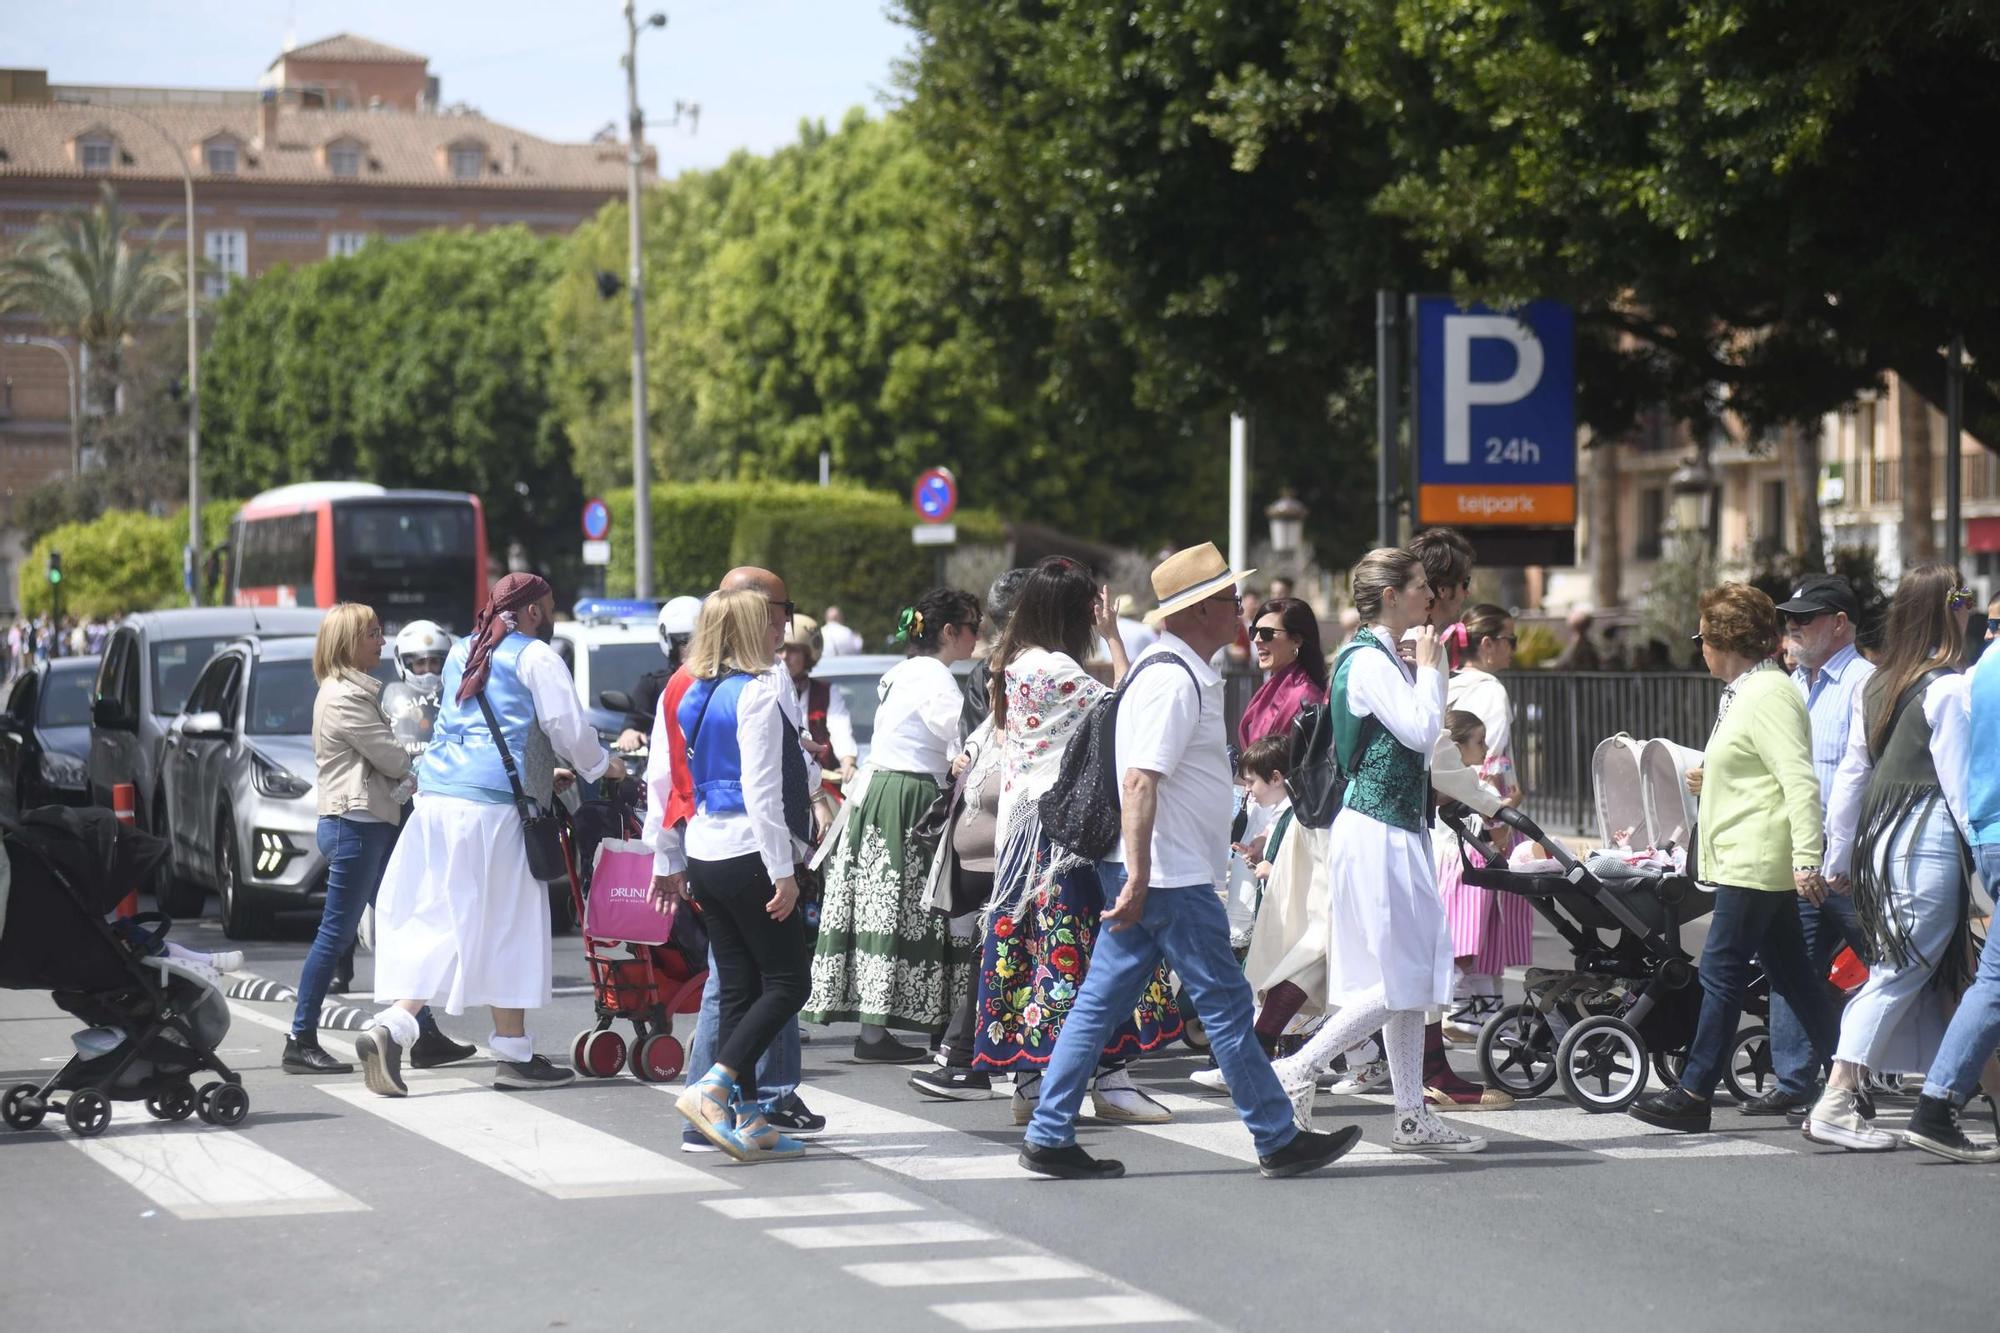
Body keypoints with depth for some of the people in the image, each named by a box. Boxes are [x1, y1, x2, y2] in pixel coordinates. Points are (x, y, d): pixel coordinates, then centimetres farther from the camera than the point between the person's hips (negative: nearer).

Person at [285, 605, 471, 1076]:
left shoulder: (356, 692, 18)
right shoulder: (344, 697, -14)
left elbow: (385, 759, 17)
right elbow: (393, 758, -14)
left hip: (373, 824, 10)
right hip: (353, 825, -10)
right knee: (336, 934, -7)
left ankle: (425, 1036, 12)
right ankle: (301, 1043, -3)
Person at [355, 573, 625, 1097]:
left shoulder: (462, 655, 23)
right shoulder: (535, 657, -1)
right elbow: (568, 726, -4)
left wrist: (543, 773, 36)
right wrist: (601, 765, 16)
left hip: (436, 796, 7)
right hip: (493, 803, -7)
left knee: (434, 918, 6)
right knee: (507, 924, 0)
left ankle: (392, 1025, -12)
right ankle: (513, 1053, 5)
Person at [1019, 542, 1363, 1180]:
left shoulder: (1180, 672, 17)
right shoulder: (1174, 681, -17)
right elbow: (1139, 782, -24)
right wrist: (1138, 879, -29)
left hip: (1148, 878, 10)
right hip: (1172, 879, -10)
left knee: (1101, 1002, 8)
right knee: (1225, 1003, -2)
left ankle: (1049, 1138, 9)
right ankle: (1278, 1140, 6)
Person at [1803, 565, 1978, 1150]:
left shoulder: (1875, 686, 12)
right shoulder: (1949, 689, -11)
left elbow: (1850, 776, 14)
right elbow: (1961, 782, -11)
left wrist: (1837, 859, 19)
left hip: (1878, 839, 8)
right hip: (1930, 842, -8)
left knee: (1901, 970, 12)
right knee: (1900, 972, -7)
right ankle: (1836, 1105, -13)